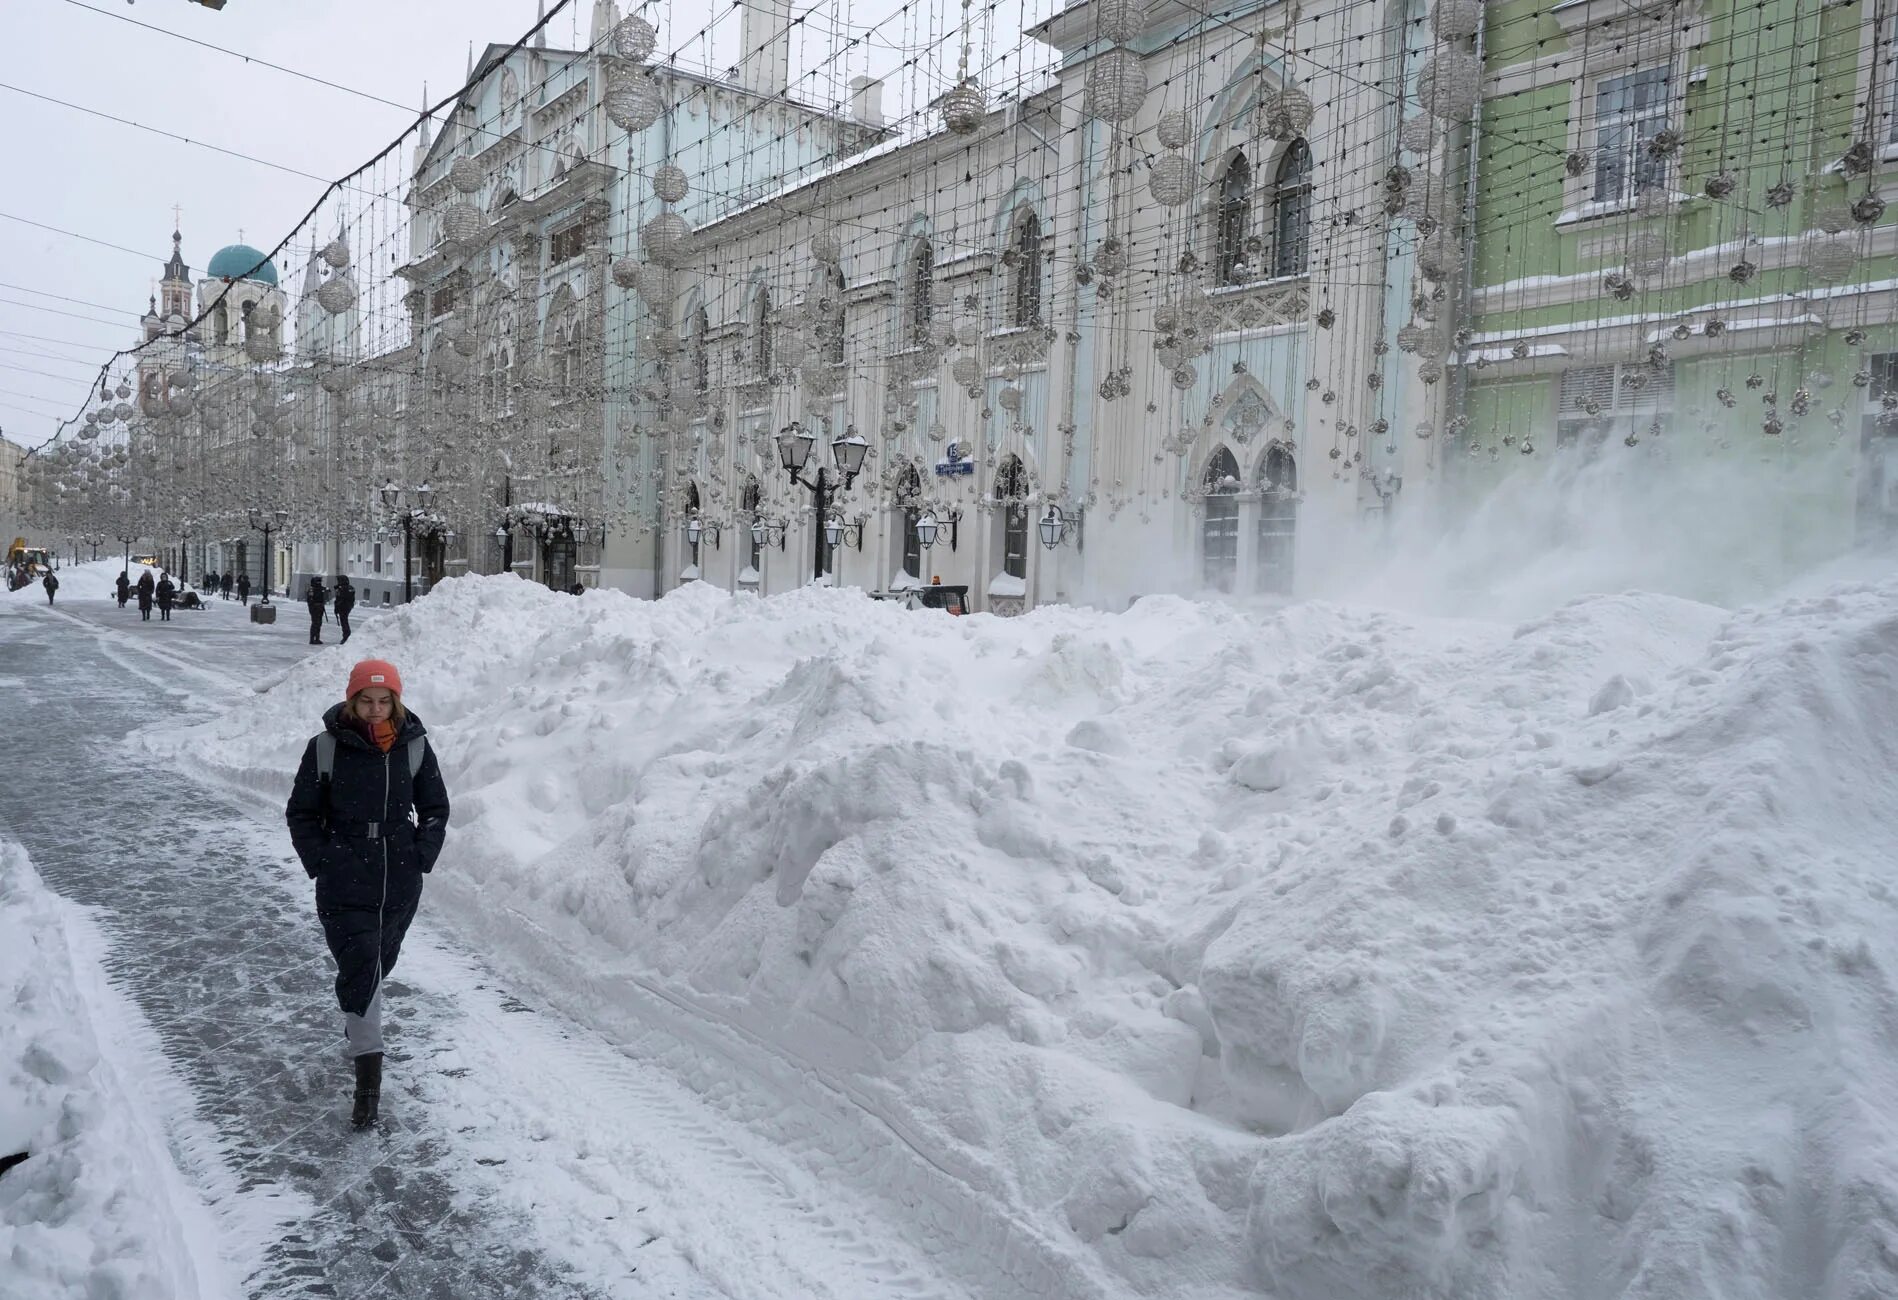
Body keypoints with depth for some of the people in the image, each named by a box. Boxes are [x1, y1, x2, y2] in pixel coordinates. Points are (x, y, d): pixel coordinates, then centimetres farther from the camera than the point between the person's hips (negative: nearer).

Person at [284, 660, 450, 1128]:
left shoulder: (414, 746, -2)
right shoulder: (326, 747, -7)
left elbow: (435, 809, 9)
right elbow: (301, 813, 2)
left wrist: (422, 858, 0)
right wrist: (321, 864, -5)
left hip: (401, 884, 3)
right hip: (344, 885, -3)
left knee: (378, 964, 18)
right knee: (359, 969, -8)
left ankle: (357, 1026, 46)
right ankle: (369, 1076, -4)